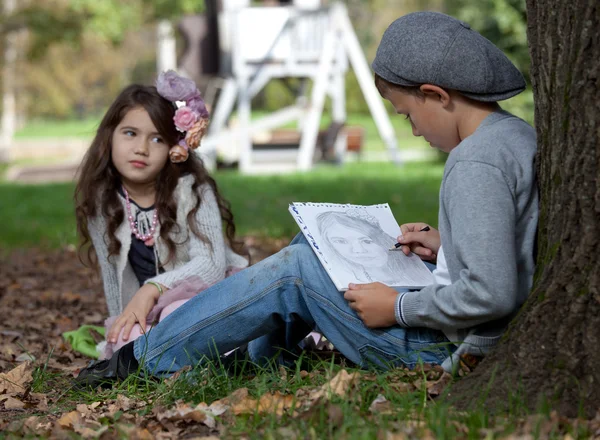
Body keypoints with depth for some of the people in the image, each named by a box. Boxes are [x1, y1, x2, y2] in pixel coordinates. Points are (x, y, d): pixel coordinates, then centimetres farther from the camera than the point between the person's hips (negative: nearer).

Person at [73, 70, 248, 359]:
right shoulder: (100, 203, -1)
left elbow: (211, 264, -24)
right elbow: (113, 278, 8)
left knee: (177, 313, -38)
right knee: (127, 338, -31)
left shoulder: (193, 191, -12)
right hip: (147, 314, 4)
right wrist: (123, 326, 5)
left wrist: (151, 290, -36)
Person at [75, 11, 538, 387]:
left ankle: (146, 359, 8)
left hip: (444, 348, -10)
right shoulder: (520, 134, 7)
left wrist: (398, 308, -19)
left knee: (295, 271, -3)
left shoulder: (475, 165, -25)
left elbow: (489, 295, -31)